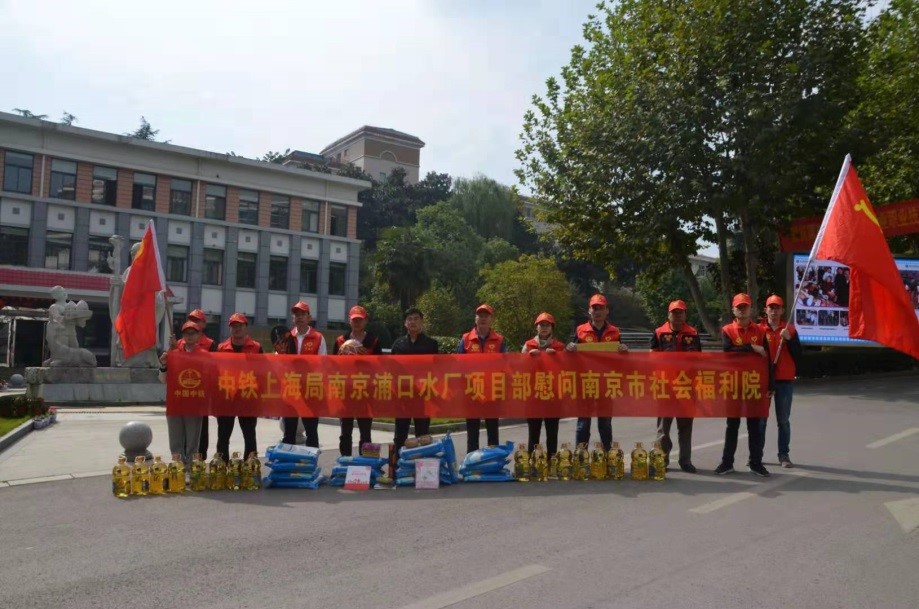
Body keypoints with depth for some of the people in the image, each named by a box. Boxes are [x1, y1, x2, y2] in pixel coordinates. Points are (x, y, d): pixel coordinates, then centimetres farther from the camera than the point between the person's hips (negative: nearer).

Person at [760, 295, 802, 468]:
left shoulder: (790, 329, 6)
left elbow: (798, 353, 0)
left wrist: (789, 339, -13)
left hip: (785, 380, 1)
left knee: (783, 420, 5)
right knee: (760, 418, 4)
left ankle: (784, 455, 10)